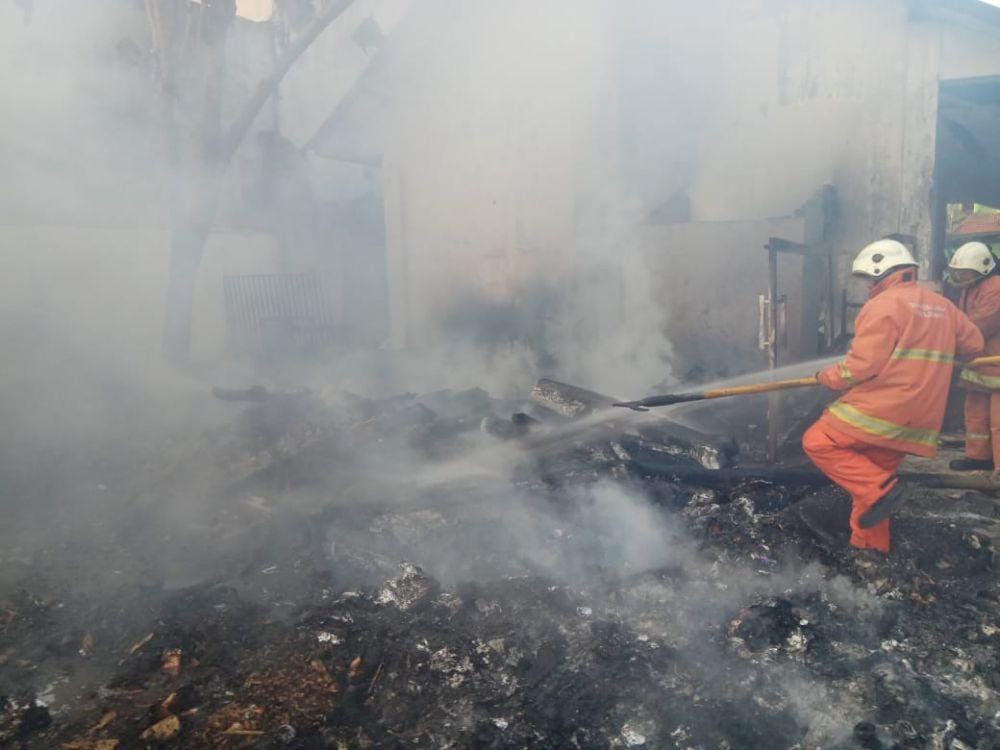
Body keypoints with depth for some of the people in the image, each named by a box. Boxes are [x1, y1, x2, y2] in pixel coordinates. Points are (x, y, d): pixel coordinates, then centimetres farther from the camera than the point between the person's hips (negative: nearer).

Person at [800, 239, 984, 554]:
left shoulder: (884, 304, -10)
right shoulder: (943, 306, 15)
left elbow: (863, 365, -16)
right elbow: (974, 343, 25)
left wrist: (828, 377, 0)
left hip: (880, 408, -8)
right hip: (918, 419, 8)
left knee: (818, 442, -3)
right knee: (873, 470, 16)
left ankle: (879, 487, -14)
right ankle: (870, 543, 21)